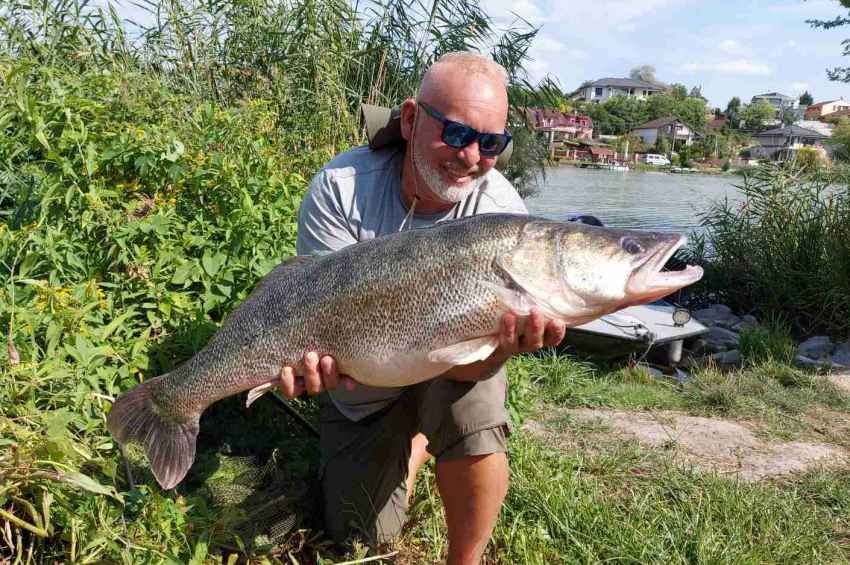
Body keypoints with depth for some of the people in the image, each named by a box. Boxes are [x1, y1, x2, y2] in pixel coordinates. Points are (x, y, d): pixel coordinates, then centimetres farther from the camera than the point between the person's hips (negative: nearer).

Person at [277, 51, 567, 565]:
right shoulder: (342, 186, -23)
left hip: (444, 369, -1)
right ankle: (416, 441, 39)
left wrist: (502, 346, -54)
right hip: (363, 392, 2)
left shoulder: (502, 214, -25)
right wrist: (323, 355, -48)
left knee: (470, 403, -36)